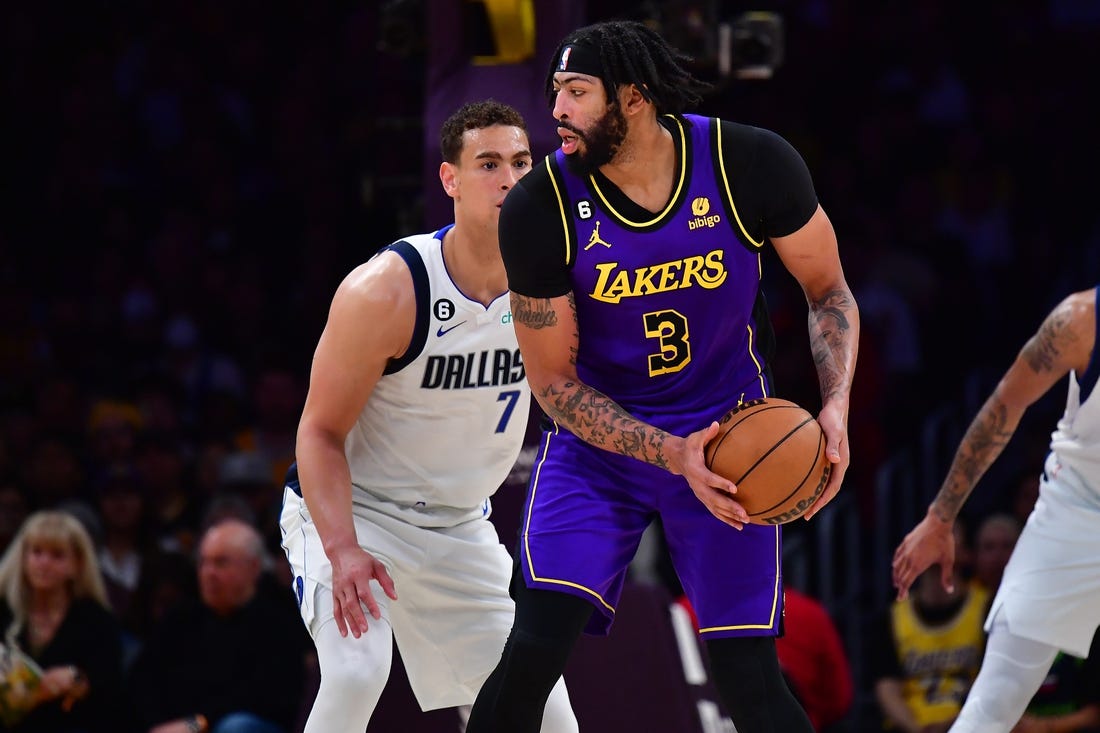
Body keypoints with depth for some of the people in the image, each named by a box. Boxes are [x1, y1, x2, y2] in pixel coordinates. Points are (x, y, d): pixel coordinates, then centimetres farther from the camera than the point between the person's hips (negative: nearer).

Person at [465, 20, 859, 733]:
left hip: (729, 434, 0)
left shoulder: (751, 165, -17)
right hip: (598, 435, 0)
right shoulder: (539, 209, -18)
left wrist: (836, 406, -19)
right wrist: (673, 456, -23)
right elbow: (553, 381, -10)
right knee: (534, 651, -17)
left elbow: (829, 291, -1)